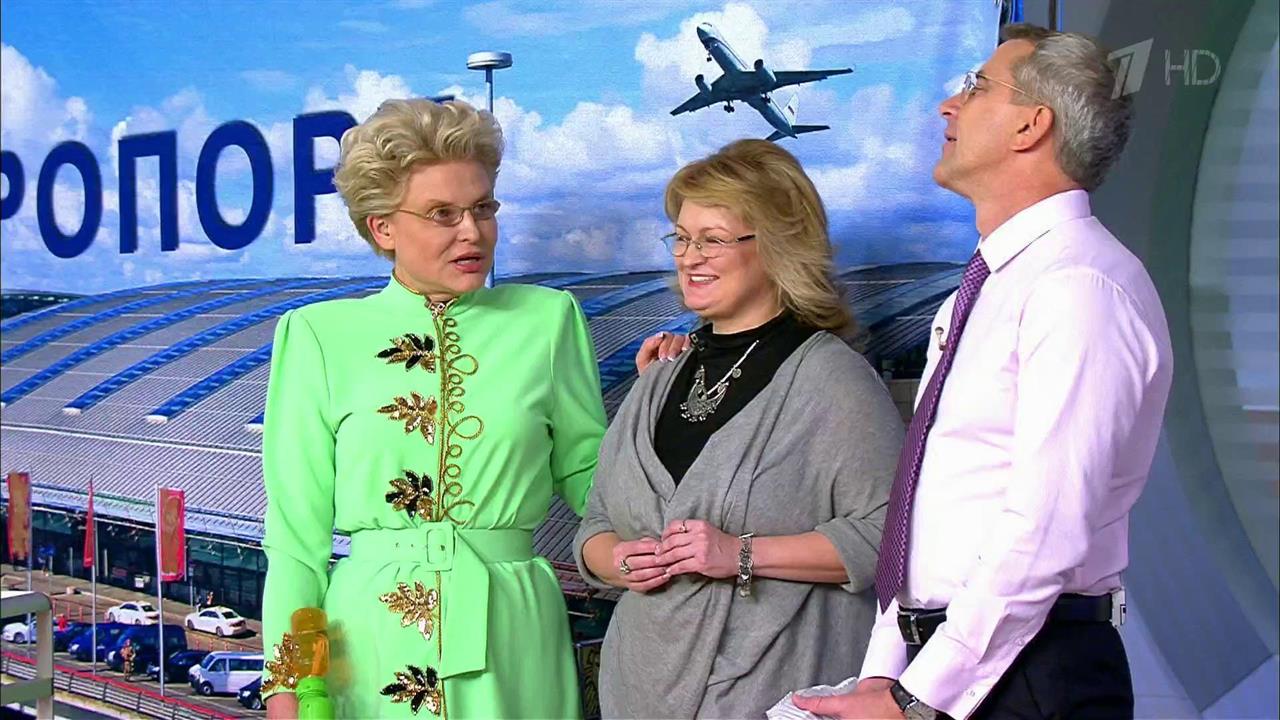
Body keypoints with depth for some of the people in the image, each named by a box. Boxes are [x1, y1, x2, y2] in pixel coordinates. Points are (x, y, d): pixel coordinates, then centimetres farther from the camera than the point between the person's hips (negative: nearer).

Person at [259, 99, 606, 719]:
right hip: (371, 647, -1)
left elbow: (589, 475, 8)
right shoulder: (318, 336, 1)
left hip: (511, 644, 1)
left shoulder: (549, 320, 5)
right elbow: (296, 534, 2)